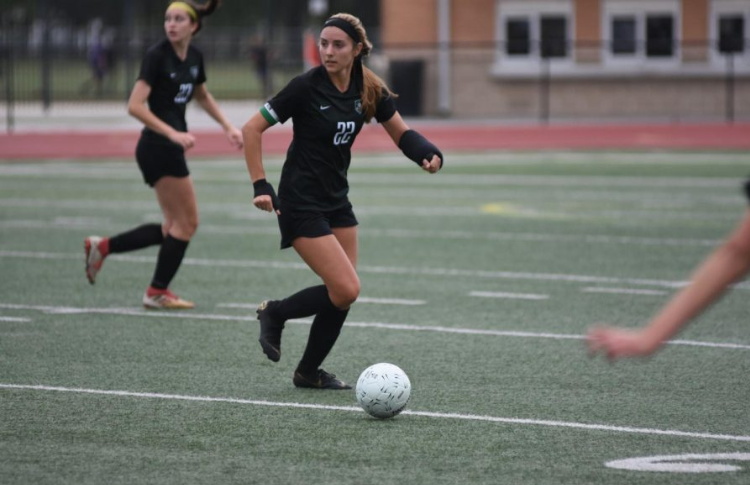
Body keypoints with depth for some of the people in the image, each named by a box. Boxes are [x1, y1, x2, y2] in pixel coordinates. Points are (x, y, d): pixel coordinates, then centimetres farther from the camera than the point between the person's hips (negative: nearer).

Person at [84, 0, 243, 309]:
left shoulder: (194, 57, 8)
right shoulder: (157, 56, -15)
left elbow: (202, 96, 27)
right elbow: (135, 106, -21)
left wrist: (227, 126, 19)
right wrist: (173, 133, -28)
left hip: (171, 147, 8)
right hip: (158, 147, -8)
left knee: (173, 228, 12)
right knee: (187, 223, -1)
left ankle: (102, 247, 15)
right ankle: (157, 293, 10)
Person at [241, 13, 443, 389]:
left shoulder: (369, 89, -1)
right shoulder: (306, 87, -18)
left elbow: (401, 133, 8)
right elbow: (252, 129, -13)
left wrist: (429, 154, -13)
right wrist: (260, 186, -19)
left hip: (337, 199, 6)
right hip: (301, 203, -6)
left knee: (343, 294, 5)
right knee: (346, 290, -15)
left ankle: (309, 372, 22)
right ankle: (274, 313, 9)